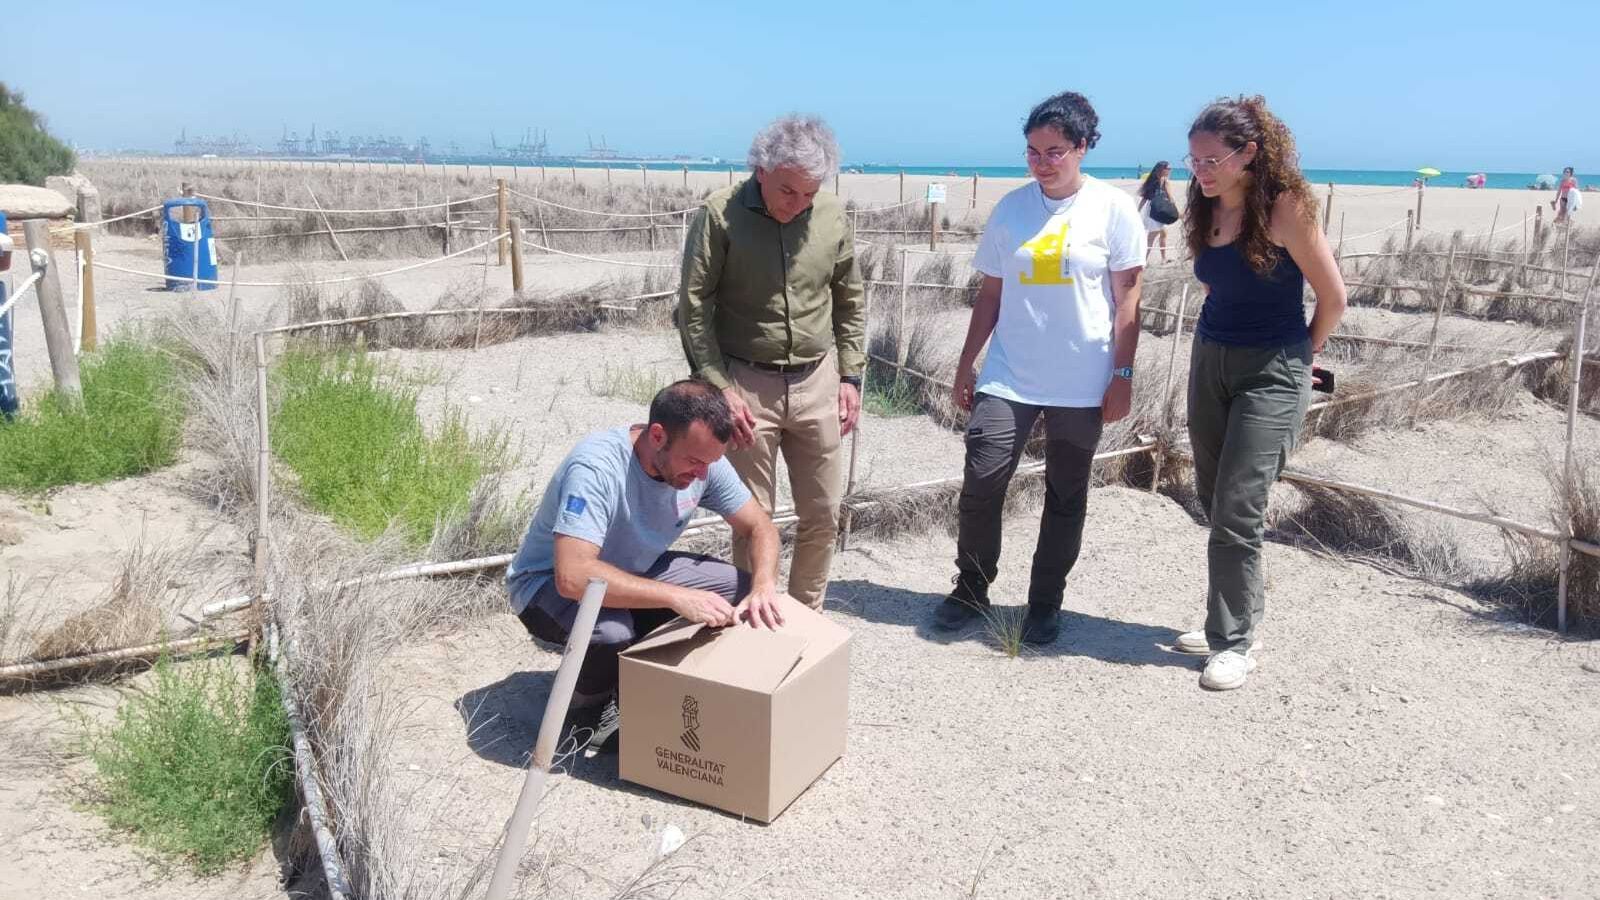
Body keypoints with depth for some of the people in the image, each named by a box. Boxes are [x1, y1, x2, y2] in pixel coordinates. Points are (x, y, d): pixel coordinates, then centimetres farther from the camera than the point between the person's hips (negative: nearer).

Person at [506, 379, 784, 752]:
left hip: (636, 572, 7)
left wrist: (764, 587, -24)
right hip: (550, 582, -6)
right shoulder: (596, 466, -36)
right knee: (611, 631, -38)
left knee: (740, 588, -10)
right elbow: (573, 577, -44)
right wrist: (677, 597, -45)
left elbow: (758, 525, -4)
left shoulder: (703, 460, -16)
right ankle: (590, 707, -3)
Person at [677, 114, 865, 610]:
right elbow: (694, 307, -9)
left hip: (817, 383, 4)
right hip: (746, 385, -3)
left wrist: (851, 376, 6)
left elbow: (850, 301, 11)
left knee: (823, 515, 11)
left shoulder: (832, 216, 0)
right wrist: (719, 387, -14)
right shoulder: (720, 214, -11)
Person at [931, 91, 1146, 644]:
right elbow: (990, 293, 10)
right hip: (1008, 377, 2)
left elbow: (1127, 300, -2)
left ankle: (1045, 603, 24)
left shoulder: (1113, 208, -2)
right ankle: (971, 590, 14)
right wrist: (966, 364, 8)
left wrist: (1122, 377, -7)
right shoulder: (1011, 208, 5)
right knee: (980, 483, -5)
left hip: (1082, 385, -2)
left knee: (1066, 497, 9)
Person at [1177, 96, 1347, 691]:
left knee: (1237, 510, -9)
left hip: (1271, 372, -7)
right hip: (1210, 361, 7)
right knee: (1212, 500, 11)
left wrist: (1301, 355, 4)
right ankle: (1232, 618, 26)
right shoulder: (1207, 210, 3)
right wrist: (1217, 342, 14)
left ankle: (1236, 642, 3)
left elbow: (1333, 297, -9)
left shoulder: (1285, 206, -16)